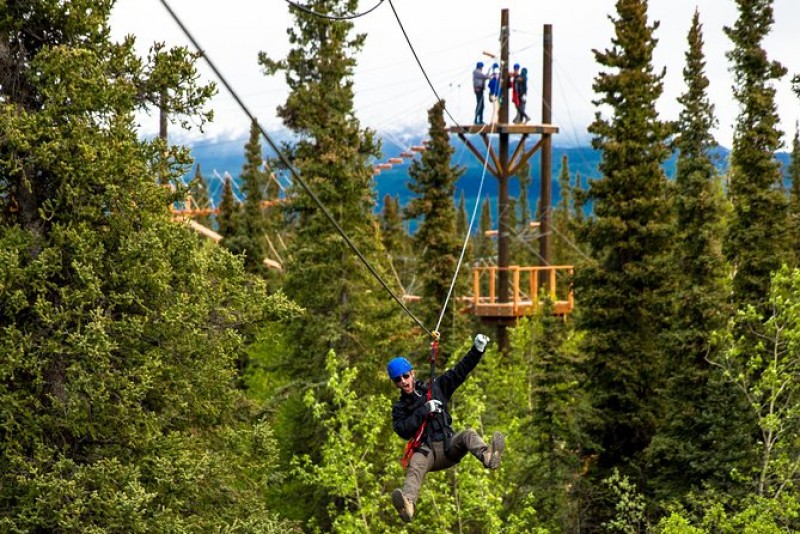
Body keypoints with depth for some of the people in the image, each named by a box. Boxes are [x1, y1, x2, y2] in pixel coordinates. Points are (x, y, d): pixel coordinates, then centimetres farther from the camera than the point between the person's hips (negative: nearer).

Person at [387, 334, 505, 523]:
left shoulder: (435, 388, 18)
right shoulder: (400, 407, 14)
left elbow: (459, 372, 12)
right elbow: (403, 431, -4)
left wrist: (477, 351, 0)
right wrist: (424, 411, -10)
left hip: (450, 445, 2)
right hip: (427, 450, -2)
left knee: (468, 434, -30)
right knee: (415, 468, -35)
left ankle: (488, 457, -65)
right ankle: (408, 505, -67)